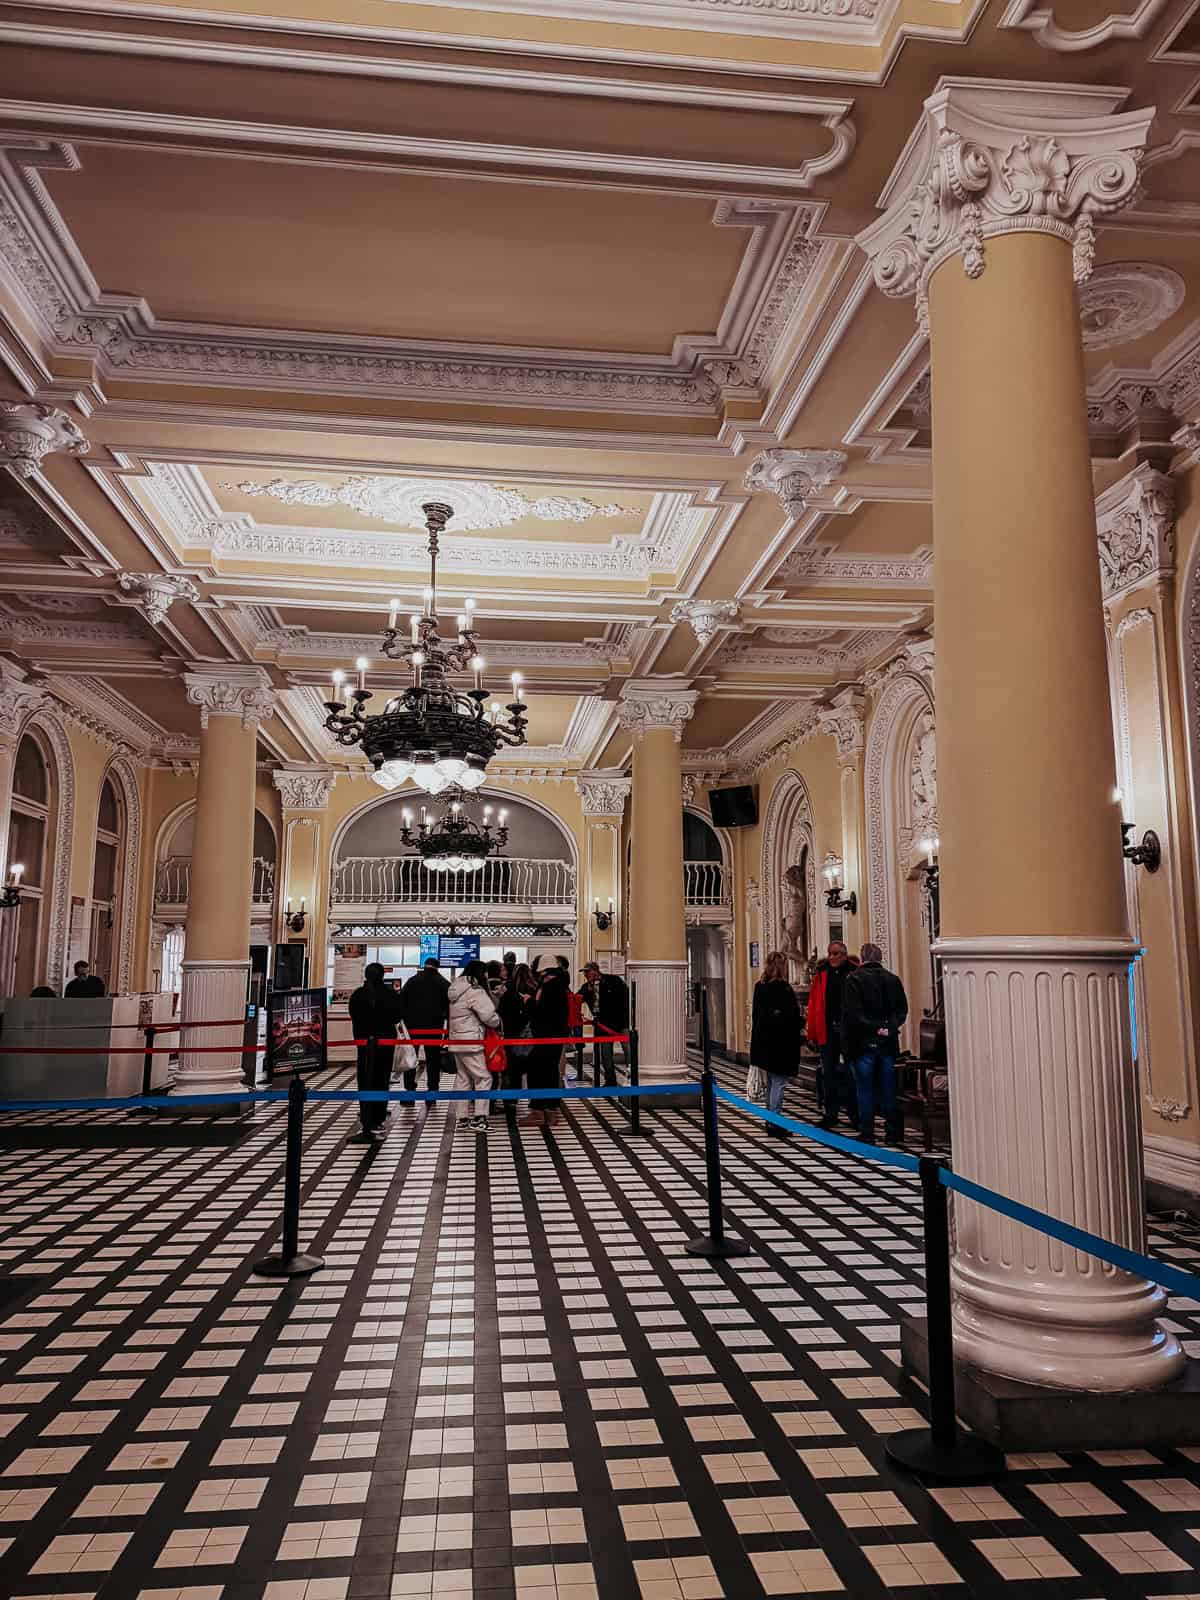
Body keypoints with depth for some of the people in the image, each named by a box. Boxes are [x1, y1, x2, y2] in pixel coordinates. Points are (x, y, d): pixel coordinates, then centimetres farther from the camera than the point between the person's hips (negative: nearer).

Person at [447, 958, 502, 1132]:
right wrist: (498, 1021, 2)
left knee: (463, 1078, 14)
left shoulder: (457, 990, 13)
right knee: (483, 1078, -4)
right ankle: (479, 1118, -9)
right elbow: (489, 1016, -18)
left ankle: (462, 1116, 19)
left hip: (457, 1041, 9)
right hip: (470, 1042, -9)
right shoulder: (475, 991, -16)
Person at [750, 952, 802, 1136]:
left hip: (763, 1042, 7)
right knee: (779, 1081, -3)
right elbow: (792, 1018, -15)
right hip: (781, 1043, -7)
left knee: (771, 1081, 17)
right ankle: (775, 1122, -4)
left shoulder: (760, 987, 5)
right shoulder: (784, 988, -16)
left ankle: (770, 1118, 24)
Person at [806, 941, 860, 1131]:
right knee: (828, 1073, 9)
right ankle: (830, 1113, 19)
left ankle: (854, 1115, 14)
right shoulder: (821, 973, 5)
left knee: (851, 1072, 4)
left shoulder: (854, 972, -2)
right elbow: (813, 1004, 3)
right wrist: (812, 1033, -1)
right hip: (827, 1030, 3)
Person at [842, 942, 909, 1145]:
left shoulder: (854, 980, -8)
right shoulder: (893, 980, 6)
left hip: (863, 1043, -4)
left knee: (865, 1090, 2)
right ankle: (893, 1132, 14)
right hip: (888, 1043, 4)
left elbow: (852, 1014, -14)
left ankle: (867, 1134, 4)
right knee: (888, 1089, 10)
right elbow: (902, 1009, 3)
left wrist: (873, 1028, -10)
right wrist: (889, 1027, -4)